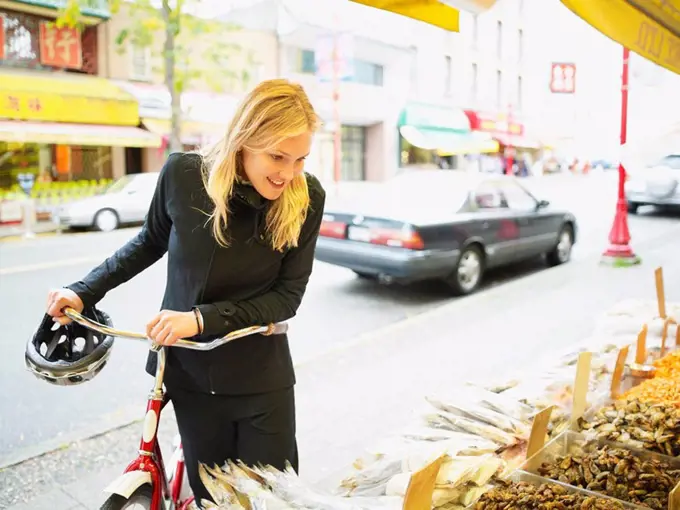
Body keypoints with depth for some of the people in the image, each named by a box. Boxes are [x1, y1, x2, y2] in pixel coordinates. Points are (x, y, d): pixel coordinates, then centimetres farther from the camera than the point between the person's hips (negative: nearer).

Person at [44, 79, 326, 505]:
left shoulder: (307, 198, -16)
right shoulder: (182, 173, -12)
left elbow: (287, 296, -13)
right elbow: (151, 243, 8)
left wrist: (202, 318, -22)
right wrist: (85, 291, 5)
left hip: (262, 382, 0)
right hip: (190, 374, 1)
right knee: (210, 496, 13)